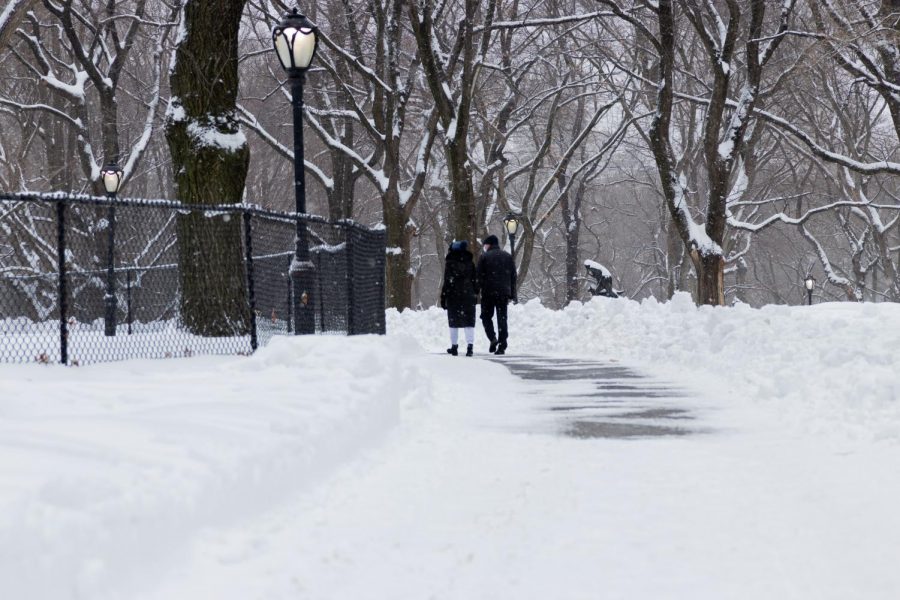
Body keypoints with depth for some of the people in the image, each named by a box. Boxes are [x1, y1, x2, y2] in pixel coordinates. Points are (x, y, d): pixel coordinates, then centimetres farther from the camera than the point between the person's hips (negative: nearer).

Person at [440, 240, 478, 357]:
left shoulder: (450, 263, -6)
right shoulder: (470, 263, 5)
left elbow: (446, 282, -8)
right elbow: (475, 280, 8)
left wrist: (443, 298, -4)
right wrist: (476, 293, 17)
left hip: (453, 296, -2)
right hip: (468, 296, 2)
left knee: (454, 322, 9)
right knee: (469, 322, 3)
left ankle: (454, 347, 12)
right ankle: (470, 346, -10)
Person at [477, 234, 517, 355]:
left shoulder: (484, 257, -2)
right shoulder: (508, 257, 10)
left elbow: (480, 277, -7)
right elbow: (513, 276, 11)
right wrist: (513, 294, 13)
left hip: (488, 292, -3)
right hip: (504, 292, 3)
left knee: (486, 316, 10)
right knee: (502, 318, 7)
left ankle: (493, 338, -12)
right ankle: (502, 346, 2)